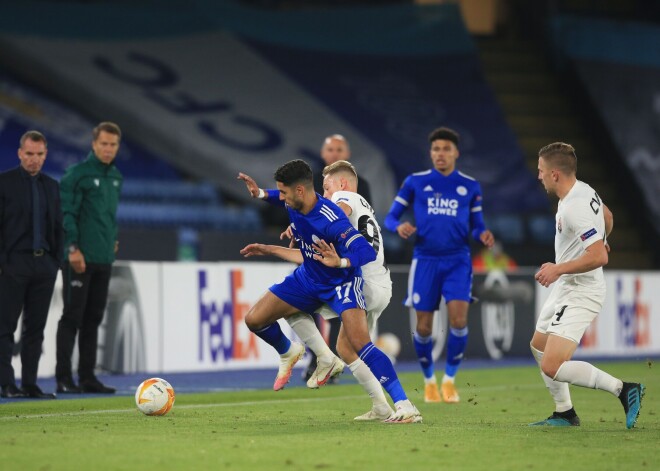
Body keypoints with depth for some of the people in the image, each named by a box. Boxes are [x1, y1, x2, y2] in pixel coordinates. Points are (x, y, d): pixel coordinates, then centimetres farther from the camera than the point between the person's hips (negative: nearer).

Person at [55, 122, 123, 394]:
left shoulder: (116, 177, 15)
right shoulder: (77, 174, -8)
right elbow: (66, 213, -12)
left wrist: (112, 238, 14)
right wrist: (73, 248, -18)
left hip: (104, 259, 7)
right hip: (79, 259, -7)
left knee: (93, 319, 9)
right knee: (72, 317, -5)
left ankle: (88, 376, 14)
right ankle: (64, 378, -3)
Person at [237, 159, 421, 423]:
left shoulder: (331, 220, -35)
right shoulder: (293, 205, -13)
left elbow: (367, 253, -42)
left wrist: (340, 262, -58)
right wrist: (260, 193, 14)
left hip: (341, 282, -7)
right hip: (308, 279, 7)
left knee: (360, 344, -26)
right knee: (254, 320, 2)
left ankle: (404, 406, -25)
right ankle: (289, 354, 35)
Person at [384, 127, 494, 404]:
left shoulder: (470, 186, 7)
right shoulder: (415, 182, 4)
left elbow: (476, 225, 12)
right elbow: (390, 217, 6)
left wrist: (482, 235, -12)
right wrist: (399, 227, -18)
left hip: (457, 261, 0)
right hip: (425, 261, 0)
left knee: (459, 320, -15)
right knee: (424, 327, 0)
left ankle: (449, 379, 4)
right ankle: (429, 380, 23)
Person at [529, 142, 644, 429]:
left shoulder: (575, 208, -27)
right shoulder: (583, 191, 4)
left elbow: (599, 257, -31)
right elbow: (607, 217, 24)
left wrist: (559, 268, -25)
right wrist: (600, 239, 41)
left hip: (580, 294, -11)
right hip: (565, 289, 11)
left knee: (552, 367, -19)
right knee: (539, 345, 25)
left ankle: (623, 390, -14)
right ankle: (565, 414, 32)